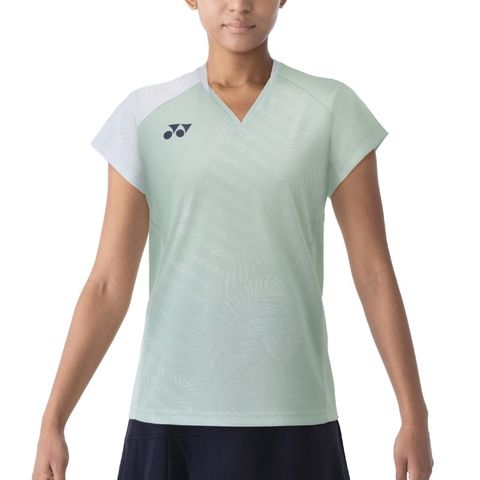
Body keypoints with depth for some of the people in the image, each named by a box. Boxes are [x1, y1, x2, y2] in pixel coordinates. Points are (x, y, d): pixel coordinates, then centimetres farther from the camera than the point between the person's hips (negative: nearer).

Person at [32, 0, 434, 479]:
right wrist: (52, 422, -1)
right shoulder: (145, 116, 3)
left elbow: (373, 272, 2)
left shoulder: (333, 108, 1)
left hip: (293, 411, 0)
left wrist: (414, 415, 0)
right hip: (171, 410, 1)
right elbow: (109, 285, 2)